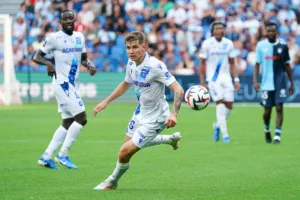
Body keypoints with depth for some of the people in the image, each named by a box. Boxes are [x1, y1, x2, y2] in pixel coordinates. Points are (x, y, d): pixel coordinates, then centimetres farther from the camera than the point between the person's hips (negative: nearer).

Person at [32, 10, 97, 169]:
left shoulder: (79, 37, 12)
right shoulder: (54, 38, -9)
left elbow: (83, 58, 22)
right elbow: (37, 56, -6)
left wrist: (90, 65, 1)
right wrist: (48, 63, -26)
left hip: (73, 85, 8)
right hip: (62, 84, -8)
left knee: (67, 123, 10)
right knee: (81, 118, -14)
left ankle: (46, 157, 16)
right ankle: (63, 155, -6)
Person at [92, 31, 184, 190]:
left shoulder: (155, 66, -30)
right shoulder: (131, 64, -6)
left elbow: (178, 90, -32)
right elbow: (126, 84, 16)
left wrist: (174, 114, -45)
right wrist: (106, 102, 15)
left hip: (154, 118, -9)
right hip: (140, 112, 9)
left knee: (125, 152, -9)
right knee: (129, 143, 29)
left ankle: (112, 182, 21)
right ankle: (171, 139, 45)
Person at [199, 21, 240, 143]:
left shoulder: (228, 44, 6)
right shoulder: (207, 44, -5)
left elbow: (232, 63, 12)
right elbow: (202, 64, -2)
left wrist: (236, 79, 6)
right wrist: (202, 82, -6)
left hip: (226, 78, 4)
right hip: (213, 79, -4)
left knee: (229, 105, -2)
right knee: (220, 103, -14)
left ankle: (218, 125, 25)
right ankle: (225, 134, -12)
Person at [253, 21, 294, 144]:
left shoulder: (282, 45, 3)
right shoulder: (261, 45, 2)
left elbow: (287, 65, 9)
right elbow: (257, 64, 4)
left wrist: (292, 83, 9)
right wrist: (255, 81, -6)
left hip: (280, 82, 0)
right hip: (266, 82, 0)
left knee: (279, 107, -11)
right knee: (267, 110, 6)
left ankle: (277, 135, -10)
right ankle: (267, 131, 33)